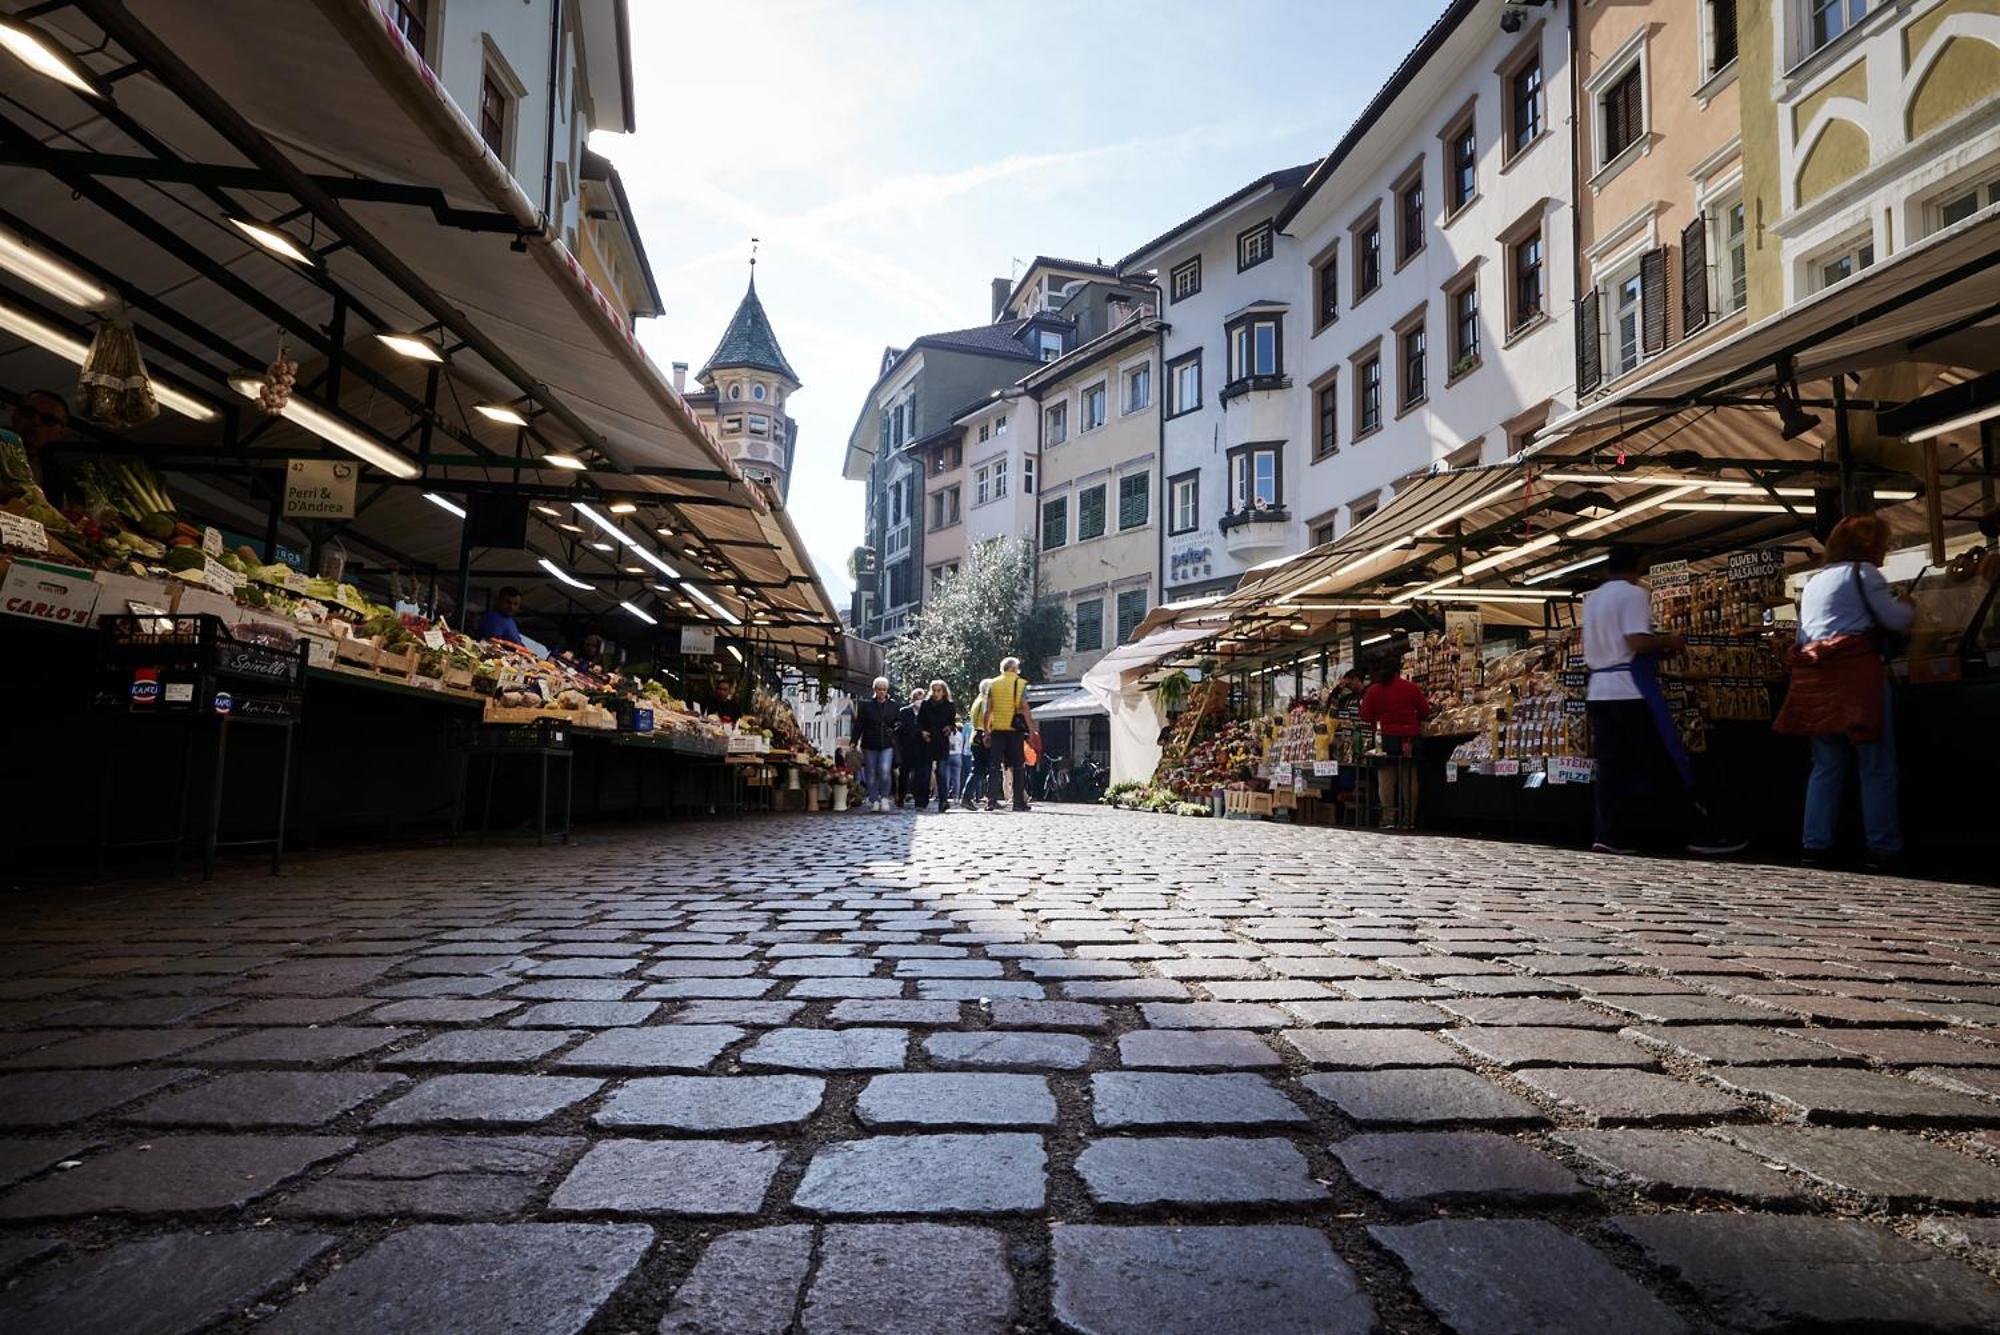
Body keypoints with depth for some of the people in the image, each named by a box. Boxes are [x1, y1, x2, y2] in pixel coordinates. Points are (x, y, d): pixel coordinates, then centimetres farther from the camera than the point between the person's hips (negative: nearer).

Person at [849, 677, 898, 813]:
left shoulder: (893, 705, 9)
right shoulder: (865, 705, 3)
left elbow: (897, 724, 19)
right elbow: (858, 724, 1)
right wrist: (853, 741, -6)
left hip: (887, 745, 0)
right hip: (870, 745, 0)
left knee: (884, 770, -18)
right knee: (871, 774, 3)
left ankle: (884, 797, -1)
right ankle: (874, 801, 13)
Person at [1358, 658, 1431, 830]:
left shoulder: (1372, 691, -1)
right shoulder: (1412, 688, -1)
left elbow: (1365, 717, -3)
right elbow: (1425, 711, 2)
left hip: (1385, 738, -1)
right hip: (1409, 738, 1)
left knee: (1386, 780, 2)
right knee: (1409, 779, 7)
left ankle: (1389, 819, -4)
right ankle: (1409, 820, 7)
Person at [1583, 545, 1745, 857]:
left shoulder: (1592, 599, 16)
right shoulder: (1633, 594, -7)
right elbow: (1637, 641, -19)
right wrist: (1670, 643, -1)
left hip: (1599, 691, 7)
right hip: (1631, 691, -7)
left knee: (1612, 766, 7)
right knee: (1666, 765, -3)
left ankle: (1611, 837, 3)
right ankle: (1703, 835, 2)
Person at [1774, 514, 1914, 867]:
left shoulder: (1813, 580, 23)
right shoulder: (1863, 571, 2)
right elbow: (1896, 620, 0)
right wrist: (1908, 605, 22)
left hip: (1814, 675, 7)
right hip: (1855, 672, -7)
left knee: (1827, 765, 11)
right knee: (1877, 766, 0)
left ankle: (1816, 843, 8)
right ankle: (1883, 847, 2)